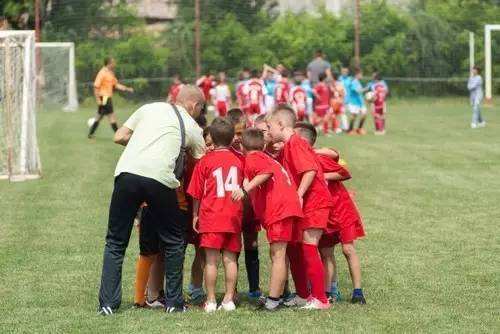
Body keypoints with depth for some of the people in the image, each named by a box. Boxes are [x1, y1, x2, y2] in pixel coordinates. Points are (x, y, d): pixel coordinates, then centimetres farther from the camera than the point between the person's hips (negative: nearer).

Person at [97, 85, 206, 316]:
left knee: (115, 242, 13)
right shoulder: (192, 128, 17)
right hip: (159, 178, -2)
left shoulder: (150, 108, 22)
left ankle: (108, 303, 7)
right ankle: (174, 302, 19)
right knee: (174, 241, 18)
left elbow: (119, 137, 20)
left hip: (127, 173, 2)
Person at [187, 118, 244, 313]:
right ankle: (229, 299, 6)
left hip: (211, 216, -3)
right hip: (234, 216, 3)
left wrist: (195, 215, 11)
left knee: (211, 260, -1)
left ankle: (211, 301, -2)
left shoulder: (206, 161, -2)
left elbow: (196, 193, 2)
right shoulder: (238, 161, 6)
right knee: (230, 259, 6)